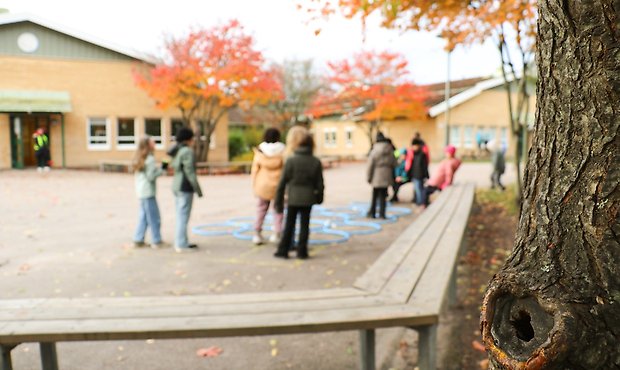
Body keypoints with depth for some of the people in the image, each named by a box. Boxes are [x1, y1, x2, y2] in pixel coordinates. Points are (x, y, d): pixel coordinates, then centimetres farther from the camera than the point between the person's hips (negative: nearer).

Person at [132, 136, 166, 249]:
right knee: (154, 217, 0)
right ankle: (156, 241, 7)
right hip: (148, 192, -9)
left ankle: (138, 240, 19)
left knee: (144, 216, 16)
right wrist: (162, 169, -10)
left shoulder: (139, 158, 12)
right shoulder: (150, 159, -16)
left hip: (141, 192, 9)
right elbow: (151, 176, -18)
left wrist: (158, 169, 9)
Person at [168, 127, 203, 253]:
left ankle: (179, 242, 21)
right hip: (185, 187, -9)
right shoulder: (187, 152, -13)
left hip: (176, 186, 9)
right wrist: (198, 189, -13)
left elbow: (175, 168, 14)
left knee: (180, 216, 14)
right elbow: (190, 172, -17)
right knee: (183, 217, -5)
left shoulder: (177, 151, 14)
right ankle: (182, 245, -1)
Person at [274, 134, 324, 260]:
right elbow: (319, 183, 1)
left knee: (289, 224, 9)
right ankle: (302, 251, 10)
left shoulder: (291, 161, -7)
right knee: (304, 225, 8)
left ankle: (283, 250, 12)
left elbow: (282, 182, -7)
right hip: (308, 198, 1)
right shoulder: (316, 162, -3)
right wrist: (319, 197, 17)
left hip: (293, 197, -1)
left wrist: (278, 201, 0)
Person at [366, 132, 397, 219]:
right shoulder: (390, 151, 1)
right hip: (386, 177, 3)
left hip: (377, 177, -3)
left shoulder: (374, 151, -11)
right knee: (383, 196, 9)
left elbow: (370, 165, -10)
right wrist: (392, 176, 22)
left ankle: (372, 212, 15)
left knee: (375, 195, 10)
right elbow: (394, 164, 8)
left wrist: (368, 177, -3)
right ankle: (382, 214, 9)